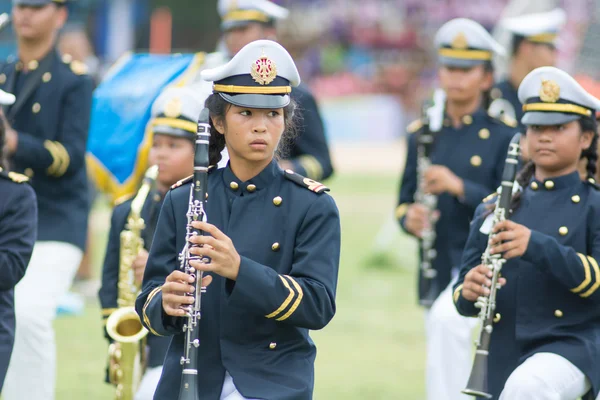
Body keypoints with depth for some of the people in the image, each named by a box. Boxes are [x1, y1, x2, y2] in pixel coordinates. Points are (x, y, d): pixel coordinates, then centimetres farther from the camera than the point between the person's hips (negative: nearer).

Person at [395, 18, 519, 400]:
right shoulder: (423, 134, 9)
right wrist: (409, 218, -12)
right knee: (441, 365, 11)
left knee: (447, 319, -32)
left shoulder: (504, 136, -5)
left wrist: (459, 187, -24)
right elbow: (406, 199, 12)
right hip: (437, 269, 5)